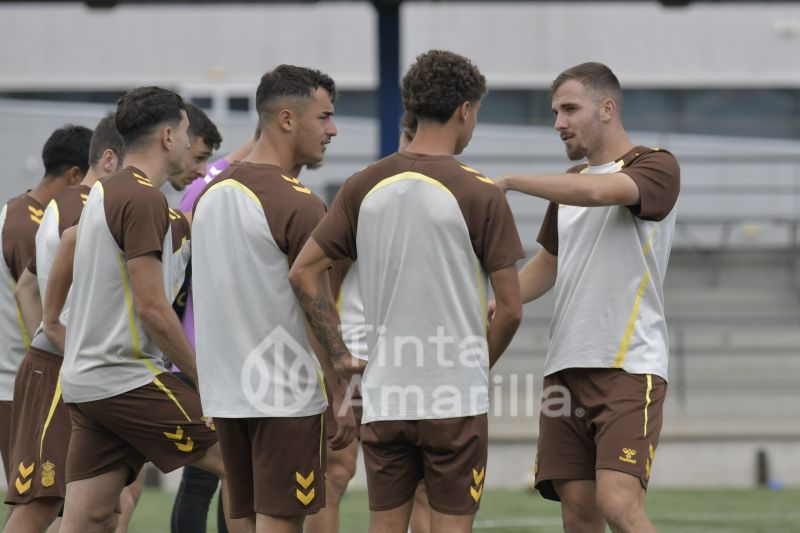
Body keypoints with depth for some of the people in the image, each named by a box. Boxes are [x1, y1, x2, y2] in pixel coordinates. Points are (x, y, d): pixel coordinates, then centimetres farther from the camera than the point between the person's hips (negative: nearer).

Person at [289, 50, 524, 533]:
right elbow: (510, 309, -6)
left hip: (383, 398, 4)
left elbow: (304, 272, 4)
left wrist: (340, 355, 7)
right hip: (456, 398, -3)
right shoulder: (480, 194, -8)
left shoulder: (364, 187, 3)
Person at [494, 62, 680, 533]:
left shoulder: (656, 167, -4)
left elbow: (598, 191, -25)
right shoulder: (570, 182, 20)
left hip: (630, 368, -7)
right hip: (566, 367, 7)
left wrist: (509, 182, -18)